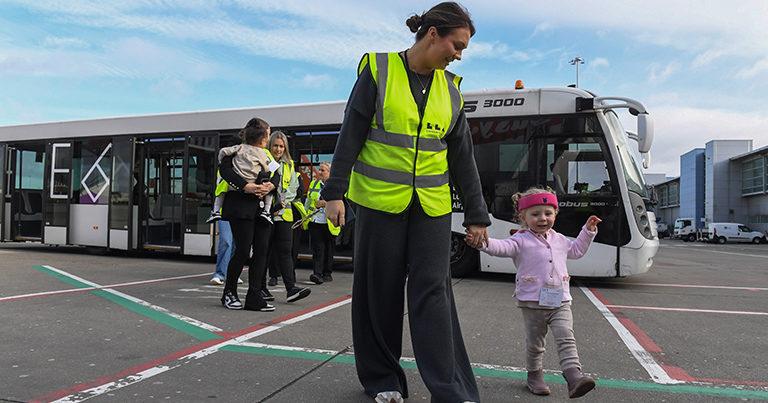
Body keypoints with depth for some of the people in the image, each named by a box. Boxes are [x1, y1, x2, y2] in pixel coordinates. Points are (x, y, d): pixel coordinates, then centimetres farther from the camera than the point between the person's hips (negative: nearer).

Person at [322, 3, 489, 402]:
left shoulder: (450, 88, 9)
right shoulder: (378, 70, -2)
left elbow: (462, 158, 11)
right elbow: (350, 136, -4)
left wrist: (476, 215, 10)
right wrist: (335, 192, -10)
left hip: (432, 206, 3)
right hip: (379, 201, -2)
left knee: (432, 292, -2)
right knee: (381, 292, 7)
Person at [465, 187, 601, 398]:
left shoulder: (559, 239, 13)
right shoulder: (521, 240, -6)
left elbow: (576, 250, 33)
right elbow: (502, 247, -25)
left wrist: (588, 231, 27)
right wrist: (485, 243, -45)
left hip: (560, 301, 3)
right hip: (533, 303, -3)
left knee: (566, 339, -10)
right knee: (534, 343, 11)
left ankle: (574, 377, -16)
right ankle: (534, 375, 30)